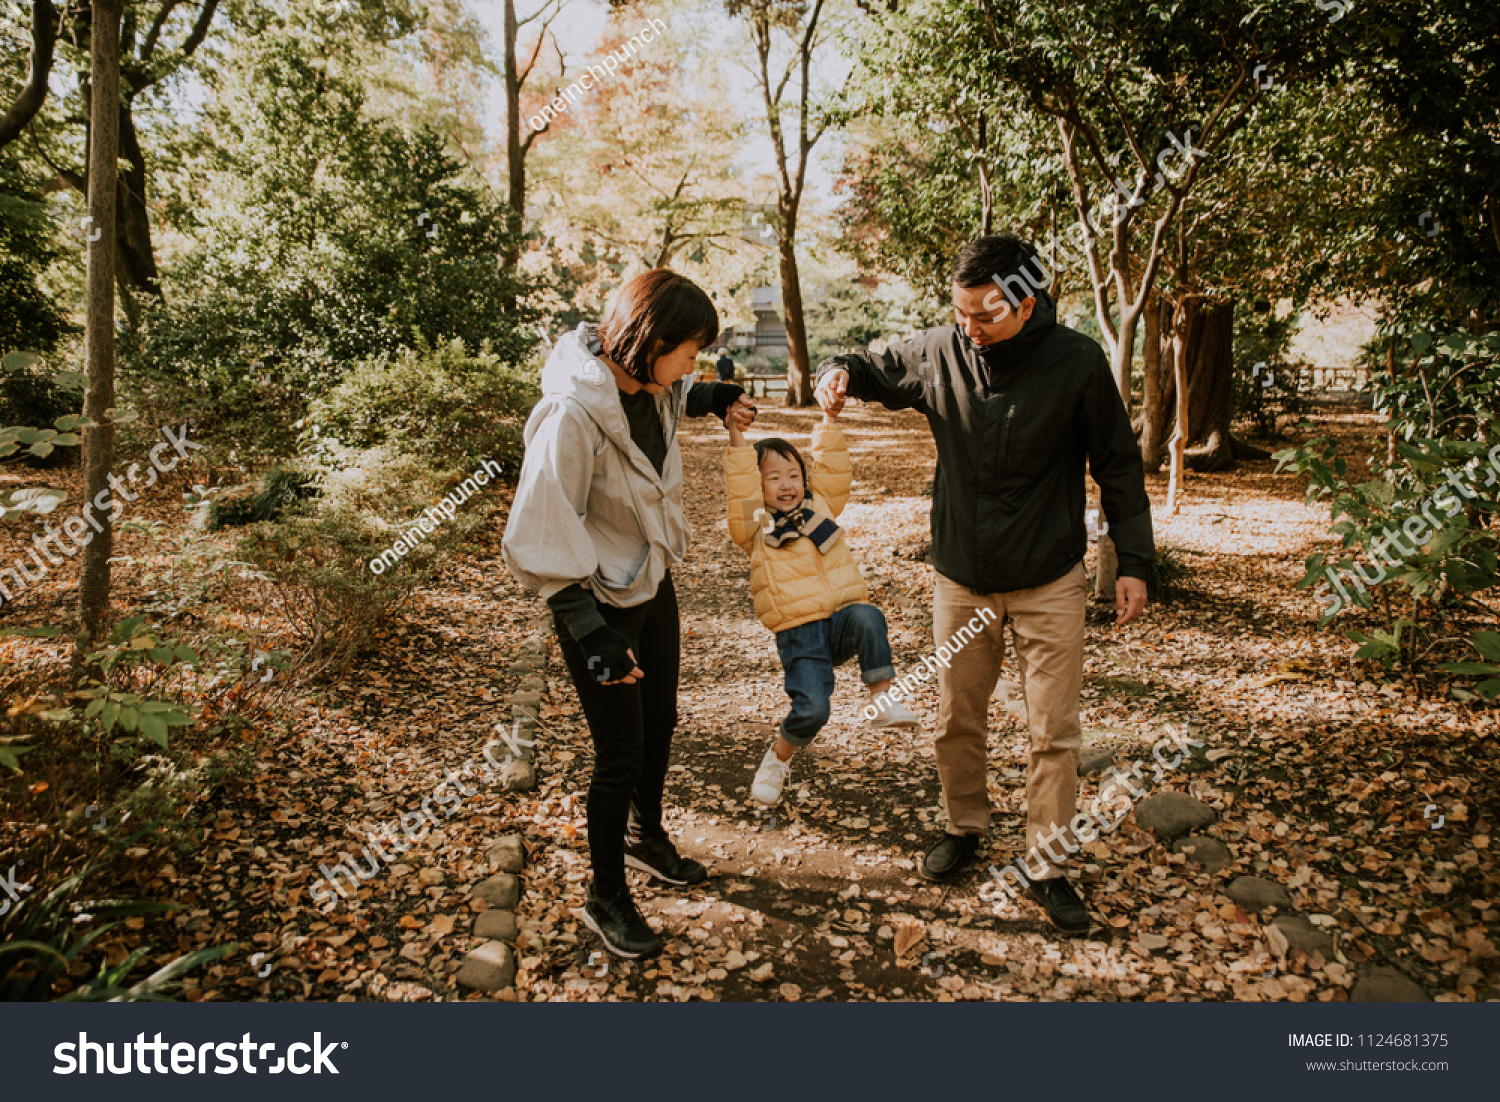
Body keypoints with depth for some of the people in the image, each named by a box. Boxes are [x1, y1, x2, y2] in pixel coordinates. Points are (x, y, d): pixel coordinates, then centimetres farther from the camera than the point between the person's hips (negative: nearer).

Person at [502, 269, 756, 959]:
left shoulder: (649, 388, -5)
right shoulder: (571, 414, -29)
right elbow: (538, 541, -27)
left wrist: (709, 398, 3)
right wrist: (593, 635, -27)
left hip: (654, 584, 8)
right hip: (601, 606, -8)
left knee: (659, 722, 23)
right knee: (620, 753, 3)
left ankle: (646, 837, 50)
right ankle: (605, 897, 27)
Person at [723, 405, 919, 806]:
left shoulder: (821, 507, 16)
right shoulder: (755, 525, 4)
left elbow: (832, 471, 9)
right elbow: (741, 490, -9)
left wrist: (829, 419, 5)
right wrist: (737, 438, -14)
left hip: (842, 618, 3)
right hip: (798, 634, -3)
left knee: (867, 618, -33)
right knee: (811, 709, -16)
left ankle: (881, 699, -20)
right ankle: (777, 758, 14)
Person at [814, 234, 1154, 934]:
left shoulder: (1076, 364, -12)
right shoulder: (939, 353, -8)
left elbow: (1117, 467, -3)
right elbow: (875, 370, 11)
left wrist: (1134, 561, -5)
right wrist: (838, 373, -13)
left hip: (1048, 582, -2)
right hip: (960, 576, 2)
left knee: (1053, 731, 4)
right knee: (956, 720, 13)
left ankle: (1047, 866, 22)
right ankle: (964, 827, 37)